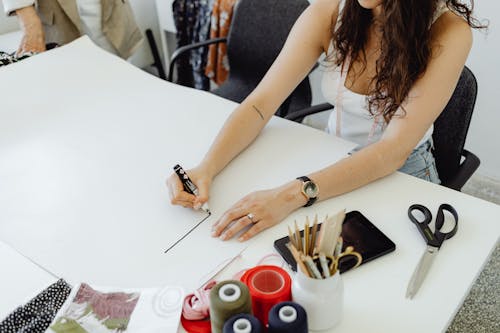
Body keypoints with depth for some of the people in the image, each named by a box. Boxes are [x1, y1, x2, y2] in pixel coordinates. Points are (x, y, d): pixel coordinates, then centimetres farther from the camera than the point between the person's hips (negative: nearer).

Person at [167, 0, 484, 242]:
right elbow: (260, 104, -14)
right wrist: (206, 168, -30)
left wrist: (293, 195, -41)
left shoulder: (449, 33, -22)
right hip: (334, 163, 3)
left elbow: (394, 150, -29)